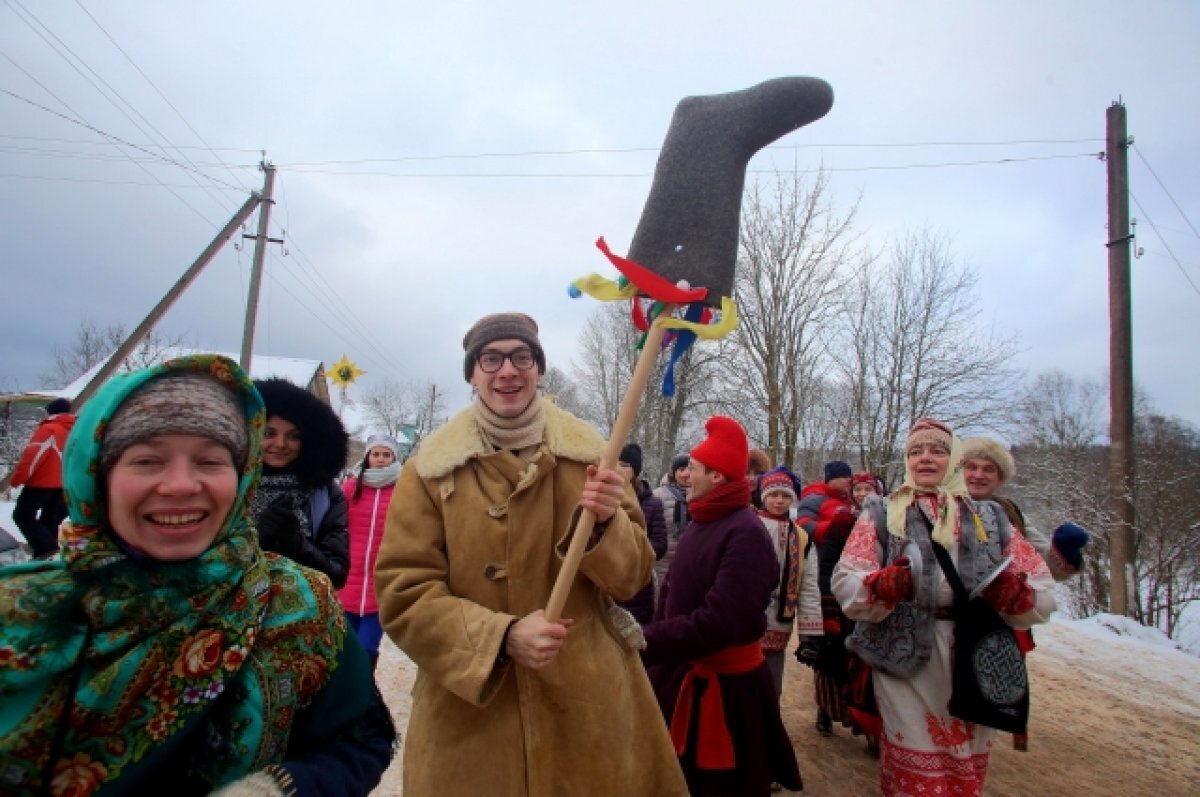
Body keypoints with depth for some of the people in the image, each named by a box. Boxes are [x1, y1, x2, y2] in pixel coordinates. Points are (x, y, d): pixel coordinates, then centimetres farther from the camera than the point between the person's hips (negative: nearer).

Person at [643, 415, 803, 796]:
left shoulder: (746, 534, -23)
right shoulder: (700, 524, 8)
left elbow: (717, 623, -29)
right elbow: (671, 594, 12)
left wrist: (643, 643, -24)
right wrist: (651, 640, -2)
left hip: (724, 687, -8)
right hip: (682, 676, 9)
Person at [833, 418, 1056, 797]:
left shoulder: (989, 518, 10)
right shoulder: (882, 513, 3)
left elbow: (1044, 593, 4)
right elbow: (845, 583, -9)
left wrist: (1015, 592, -19)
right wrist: (884, 585, -29)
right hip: (904, 661, -2)